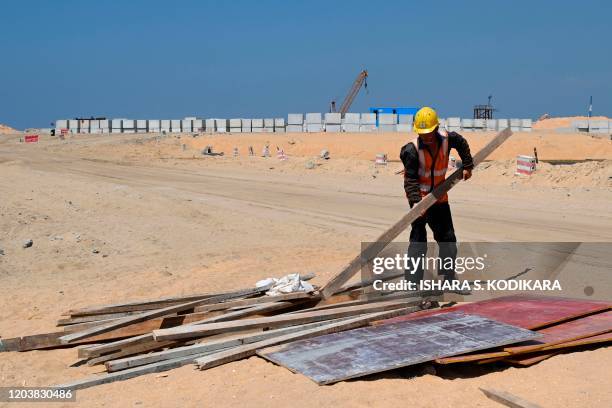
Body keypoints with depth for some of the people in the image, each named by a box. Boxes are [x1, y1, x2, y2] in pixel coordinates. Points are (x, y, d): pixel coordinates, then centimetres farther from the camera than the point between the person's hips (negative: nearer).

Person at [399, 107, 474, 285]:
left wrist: (467, 166, 13)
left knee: (447, 237, 13)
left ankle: (448, 275, 28)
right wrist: (415, 201, -32)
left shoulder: (447, 139, -9)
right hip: (420, 196, -6)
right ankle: (413, 280, -9)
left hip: (439, 195, 6)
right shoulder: (412, 150, -22)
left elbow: (462, 144, 14)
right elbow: (411, 179, -21)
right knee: (418, 238, -12)